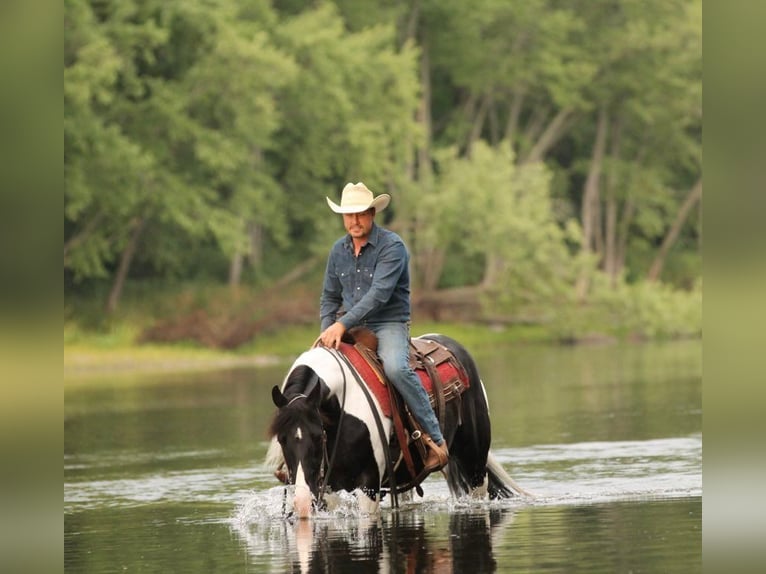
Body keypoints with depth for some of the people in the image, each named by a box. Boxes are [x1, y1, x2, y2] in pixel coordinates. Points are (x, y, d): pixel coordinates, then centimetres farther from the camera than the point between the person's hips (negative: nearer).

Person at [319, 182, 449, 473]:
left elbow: (379, 293, -22)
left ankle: (434, 437, -28)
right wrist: (328, 330, -2)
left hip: (389, 325, -6)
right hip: (351, 328, 6)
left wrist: (343, 324, -27)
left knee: (396, 368, -34)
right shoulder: (338, 250, 9)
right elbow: (329, 298, 17)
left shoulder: (391, 245, -11)